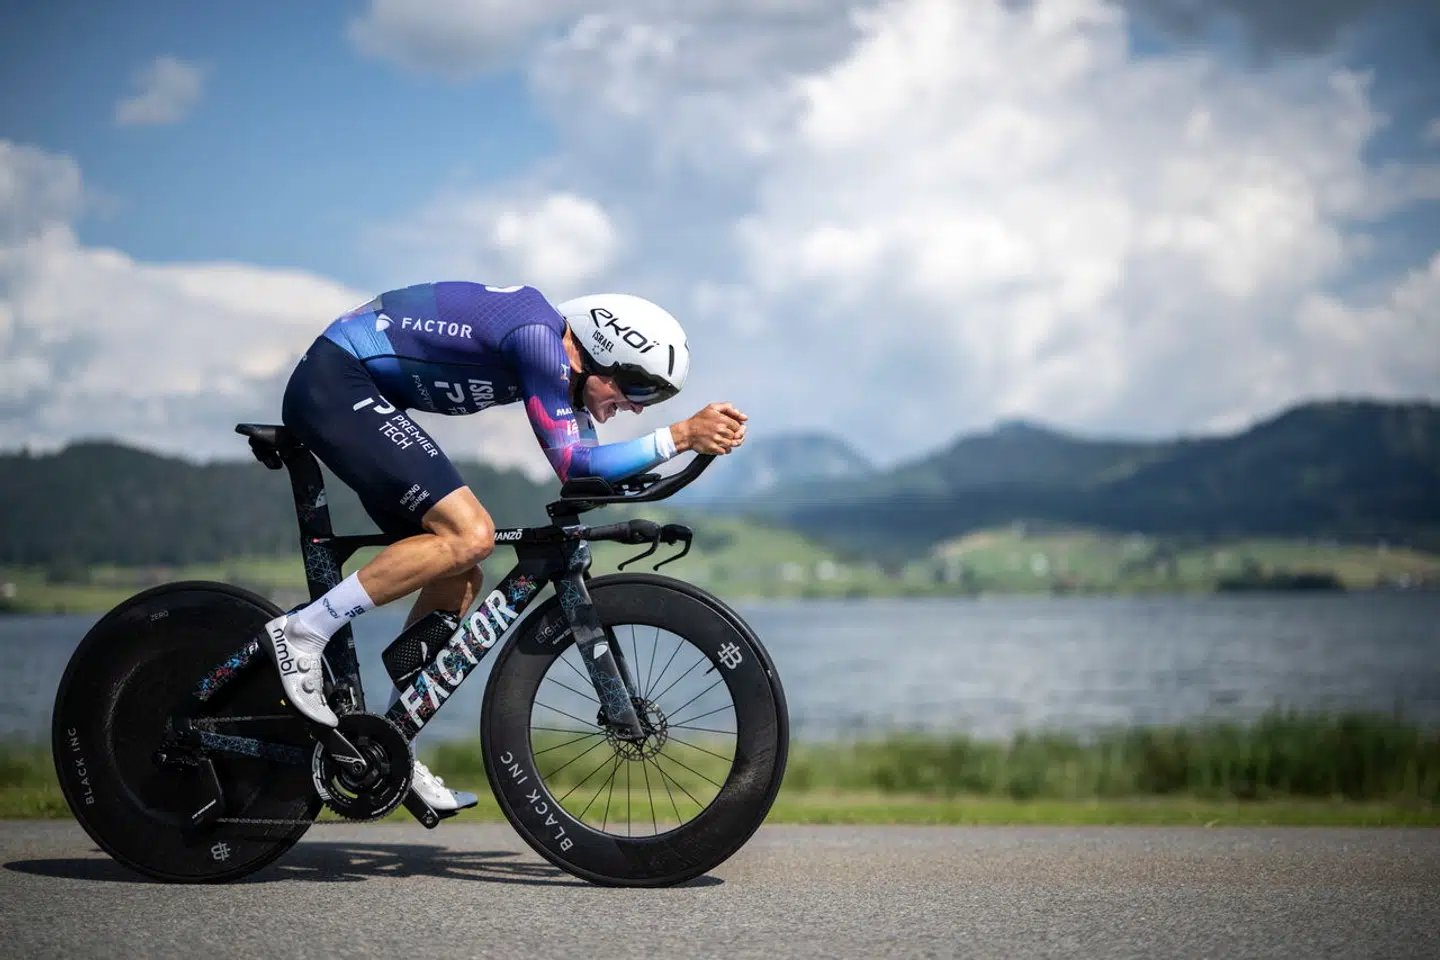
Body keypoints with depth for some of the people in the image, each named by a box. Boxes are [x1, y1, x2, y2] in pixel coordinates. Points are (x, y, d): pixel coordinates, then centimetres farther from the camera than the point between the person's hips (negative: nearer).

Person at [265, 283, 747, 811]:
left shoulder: (564, 355, 9)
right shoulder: (540, 336, -20)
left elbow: (588, 467, 16)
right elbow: (573, 464, -25)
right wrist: (682, 435, -25)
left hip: (351, 395, 10)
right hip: (334, 381, -10)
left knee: (458, 581, 8)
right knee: (470, 534, -23)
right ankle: (303, 630, -17)